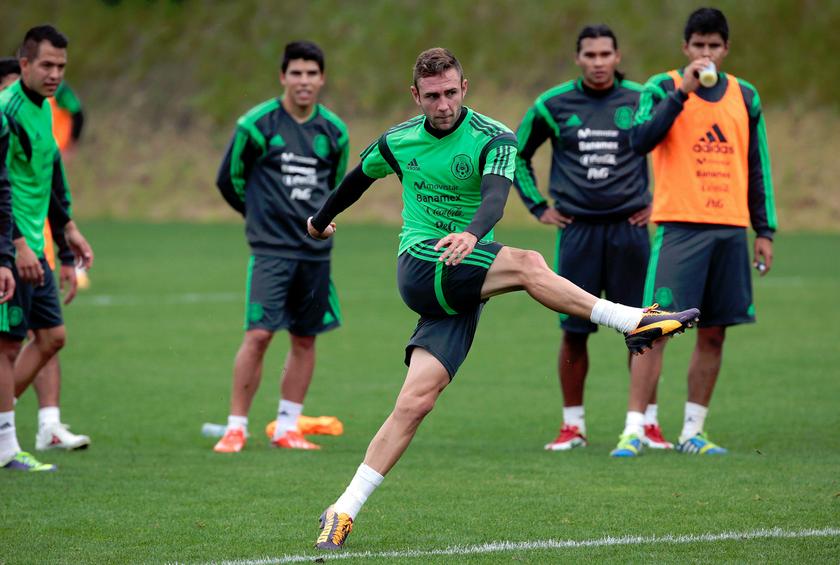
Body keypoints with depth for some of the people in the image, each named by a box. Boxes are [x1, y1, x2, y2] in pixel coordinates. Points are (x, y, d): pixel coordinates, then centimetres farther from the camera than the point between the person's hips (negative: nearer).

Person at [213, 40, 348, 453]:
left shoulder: (333, 131, 6)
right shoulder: (258, 124, -7)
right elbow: (229, 179, 4)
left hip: (316, 251, 5)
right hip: (271, 249, -4)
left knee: (305, 338, 7)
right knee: (258, 334, -13)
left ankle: (287, 427, 17)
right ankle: (236, 427, -5)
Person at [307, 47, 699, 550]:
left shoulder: (494, 139, -5)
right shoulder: (398, 142, 5)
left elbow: (495, 199, -24)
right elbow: (358, 178, 26)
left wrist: (473, 232, -45)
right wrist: (322, 220, 42)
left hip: (464, 289, 0)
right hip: (419, 269, 0)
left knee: (418, 400, -10)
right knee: (528, 264, -27)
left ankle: (344, 512, -3)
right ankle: (634, 321, -23)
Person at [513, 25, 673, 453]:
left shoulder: (641, 100, 1)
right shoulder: (553, 105, 3)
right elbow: (516, 154, 17)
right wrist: (537, 206, 10)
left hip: (628, 227, 0)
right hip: (576, 229, 0)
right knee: (573, 330, 1)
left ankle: (648, 423, 8)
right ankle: (572, 425, 10)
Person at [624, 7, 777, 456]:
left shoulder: (745, 96, 13)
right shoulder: (663, 88, 1)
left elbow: (758, 168, 17)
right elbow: (640, 140, -16)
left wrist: (765, 230, 12)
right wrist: (682, 92, -21)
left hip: (731, 229, 4)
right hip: (678, 228, -4)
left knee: (714, 334, 5)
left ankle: (692, 432, 13)